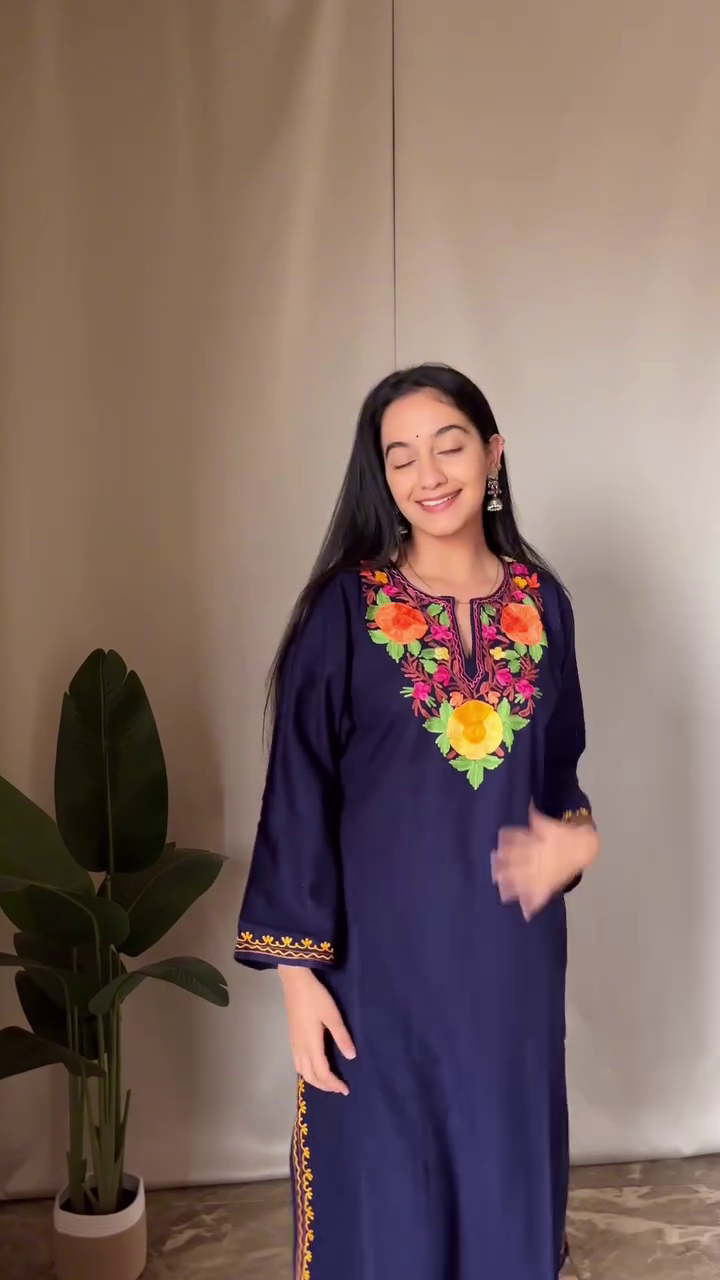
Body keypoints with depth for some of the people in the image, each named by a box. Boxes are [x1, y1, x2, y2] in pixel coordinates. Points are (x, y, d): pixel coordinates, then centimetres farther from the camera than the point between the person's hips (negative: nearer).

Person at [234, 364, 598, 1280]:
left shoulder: (541, 601, 2)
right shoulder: (345, 607, -8)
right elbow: (299, 790, -7)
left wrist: (576, 836, -9)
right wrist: (296, 966, -10)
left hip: (510, 949, 3)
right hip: (381, 950, -3)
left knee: (507, 1178, 16)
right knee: (384, 1200, 9)